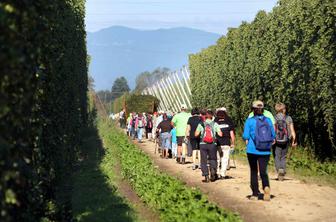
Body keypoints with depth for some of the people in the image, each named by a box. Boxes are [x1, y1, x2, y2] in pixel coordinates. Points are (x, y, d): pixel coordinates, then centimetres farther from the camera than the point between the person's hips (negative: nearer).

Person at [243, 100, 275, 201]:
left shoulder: (250, 121, -7)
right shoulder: (268, 120, 2)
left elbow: (245, 136, -9)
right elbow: (273, 136, 4)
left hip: (252, 150, -2)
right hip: (266, 151, 2)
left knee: (254, 172, 12)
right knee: (263, 171, 6)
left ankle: (255, 194, 17)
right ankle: (266, 187, -23)